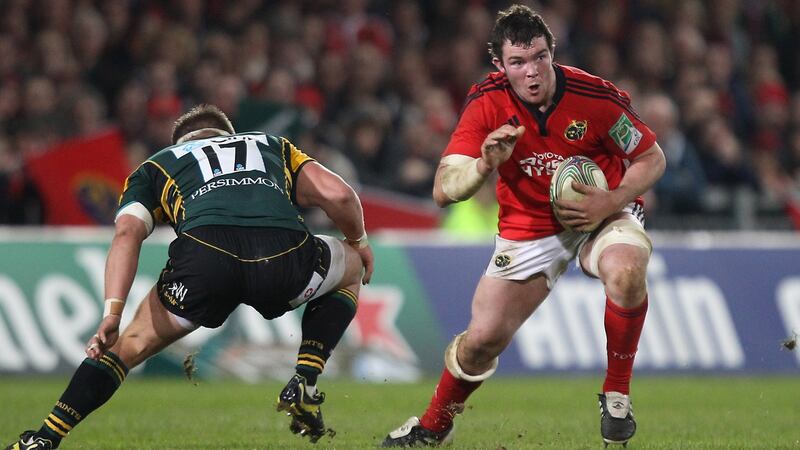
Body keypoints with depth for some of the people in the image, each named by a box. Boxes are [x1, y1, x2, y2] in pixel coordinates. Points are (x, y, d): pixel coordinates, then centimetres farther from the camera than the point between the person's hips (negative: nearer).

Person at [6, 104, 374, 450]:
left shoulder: (156, 165, 33)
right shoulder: (273, 146, 39)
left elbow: (127, 233, 13)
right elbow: (338, 195, 23)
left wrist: (112, 315, 7)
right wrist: (358, 243, 42)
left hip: (204, 256, 0)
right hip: (285, 257, 0)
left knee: (132, 344, 21)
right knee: (352, 269, 34)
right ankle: (303, 385, 20)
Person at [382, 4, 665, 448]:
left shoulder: (596, 97, -22)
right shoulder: (487, 103, -17)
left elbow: (652, 159, -7)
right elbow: (443, 191, -21)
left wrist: (611, 202, -24)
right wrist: (485, 165, -41)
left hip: (601, 216, -1)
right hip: (528, 226, 2)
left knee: (625, 271, -35)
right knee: (483, 337, -4)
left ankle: (616, 395, -15)